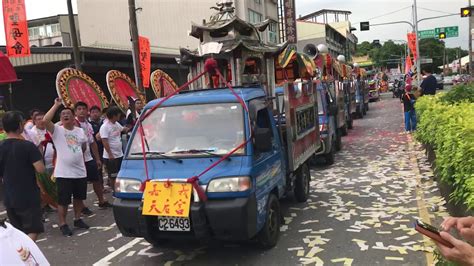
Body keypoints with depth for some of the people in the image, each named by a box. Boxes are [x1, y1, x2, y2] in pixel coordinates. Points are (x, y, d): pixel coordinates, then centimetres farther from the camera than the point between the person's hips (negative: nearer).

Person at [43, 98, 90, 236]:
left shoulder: (80, 131, 7)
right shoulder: (57, 130, -7)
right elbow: (45, 120, -25)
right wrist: (56, 105, -21)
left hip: (80, 171, 5)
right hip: (63, 173, -5)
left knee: (79, 198, 17)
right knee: (63, 201, 1)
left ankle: (77, 219, 33)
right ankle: (63, 224, 15)